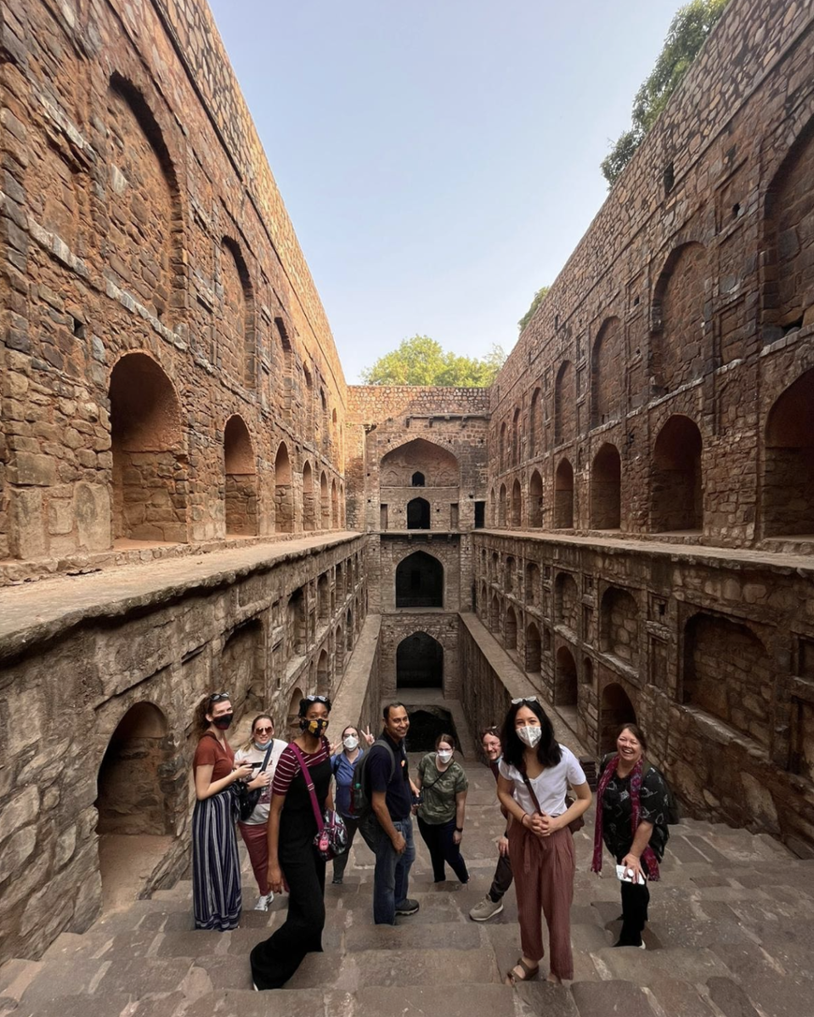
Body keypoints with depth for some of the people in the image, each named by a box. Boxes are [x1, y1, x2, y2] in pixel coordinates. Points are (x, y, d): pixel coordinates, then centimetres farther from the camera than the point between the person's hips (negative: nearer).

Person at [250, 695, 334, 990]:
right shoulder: (290, 756, -29)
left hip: (316, 833, 7)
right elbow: (274, 811, -20)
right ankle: (264, 961, 20)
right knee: (312, 915, -4)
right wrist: (273, 864, -16)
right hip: (294, 840, -7)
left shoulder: (324, 746, -8)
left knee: (310, 904, 23)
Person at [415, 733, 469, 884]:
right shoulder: (427, 760, -22)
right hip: (425, 818, 3)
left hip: (447, 821, -3)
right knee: (435, 852, 26)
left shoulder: (458, 773, -28)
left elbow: (460, 803, -17)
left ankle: (465, 880, 49)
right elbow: (419, 778, -1)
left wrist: (459, 829, -10)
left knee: (451, 856, 16)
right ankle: (439, 879, 55)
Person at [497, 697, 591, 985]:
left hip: (556, 837, -3)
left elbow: (585, 798, -8)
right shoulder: (509, 758, -16)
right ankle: (530, 959, 48)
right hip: (522, 835, 3)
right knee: (526, 904, 21)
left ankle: (561, 972, 38)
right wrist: (525, 818, -14)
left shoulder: (563, 757, -24)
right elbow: (504, 793, 2)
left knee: (557, 908, 12)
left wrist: (557, 823, -18)